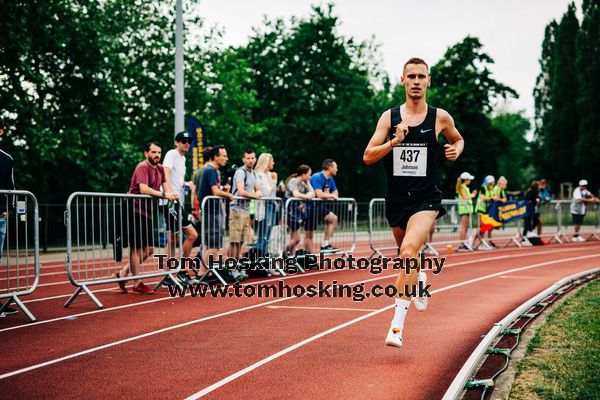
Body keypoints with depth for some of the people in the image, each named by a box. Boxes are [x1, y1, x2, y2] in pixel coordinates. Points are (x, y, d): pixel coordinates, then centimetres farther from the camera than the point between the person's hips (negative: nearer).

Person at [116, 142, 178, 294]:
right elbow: (143, 189, -25)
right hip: (136, 211, -9)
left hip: (147, 212, 9)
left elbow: (165, 185, 9)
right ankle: (137, 283, 5)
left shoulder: (160, 168, 14)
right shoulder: (142, 167, -13)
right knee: (137, 248, -2)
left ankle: (123, 273, 20)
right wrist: (163, 194, -30)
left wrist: (172, 194, -13)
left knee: (149, 249, 11)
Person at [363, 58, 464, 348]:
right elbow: (368, 157, -3)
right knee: (406, 255, 20)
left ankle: (397, 324, -23)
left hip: (425, 199, -3)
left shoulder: (440, 117, 2)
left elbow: (458, 139, 23)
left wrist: (456, 150, 0)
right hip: (396, 199, 3)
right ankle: (419, 280, 58)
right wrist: (395, 141, -18)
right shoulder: (389, 117, 2)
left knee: (408, 253, -24)